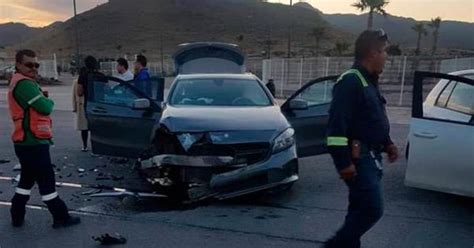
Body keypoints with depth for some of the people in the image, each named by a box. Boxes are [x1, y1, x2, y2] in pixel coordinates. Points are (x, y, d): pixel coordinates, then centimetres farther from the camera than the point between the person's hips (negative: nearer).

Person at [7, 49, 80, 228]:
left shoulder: (20, 83, 18)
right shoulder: (24, 84, -17)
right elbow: (45, 108, -23)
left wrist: (42, 97, -2)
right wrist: (49, 100, -1)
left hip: (26, 142, 10)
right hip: (33, 143, -10)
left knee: (27, 179, 19)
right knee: (47, 181, -2)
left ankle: (17, 217, 27)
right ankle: (61, 218, 7)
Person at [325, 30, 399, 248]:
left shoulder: (369, 81, 16)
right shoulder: (351, 82, -16)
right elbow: (337, 125, -23)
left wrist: (387, 143, 19)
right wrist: (343, 162, -25)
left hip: (370, 156, 10)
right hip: (358, 158, -10)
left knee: (361, 209, 14)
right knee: (372, 209, -9)